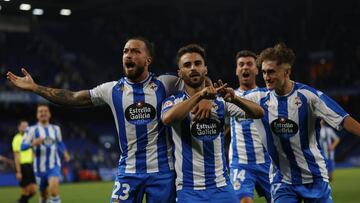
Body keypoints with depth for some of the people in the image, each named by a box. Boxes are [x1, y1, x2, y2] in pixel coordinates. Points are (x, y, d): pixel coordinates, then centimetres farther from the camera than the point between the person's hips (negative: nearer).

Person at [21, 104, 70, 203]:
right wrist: (33, 143, -30)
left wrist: (65, 153, 11)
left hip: (54, 166, 1)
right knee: (43, 194, 10)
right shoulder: (32, 130, -5)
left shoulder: (55, 129, 9)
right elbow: (22, 146, -12)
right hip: (40, 168, -1)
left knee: (53, 186, -27)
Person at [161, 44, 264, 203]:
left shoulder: (220, 101, 7)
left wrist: (235, 99, -19)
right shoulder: (174, 101, 0)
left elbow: (258, 113, -1)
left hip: (221, 186, 3)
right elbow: (167, 118, -23)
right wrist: (199, 96, -28)